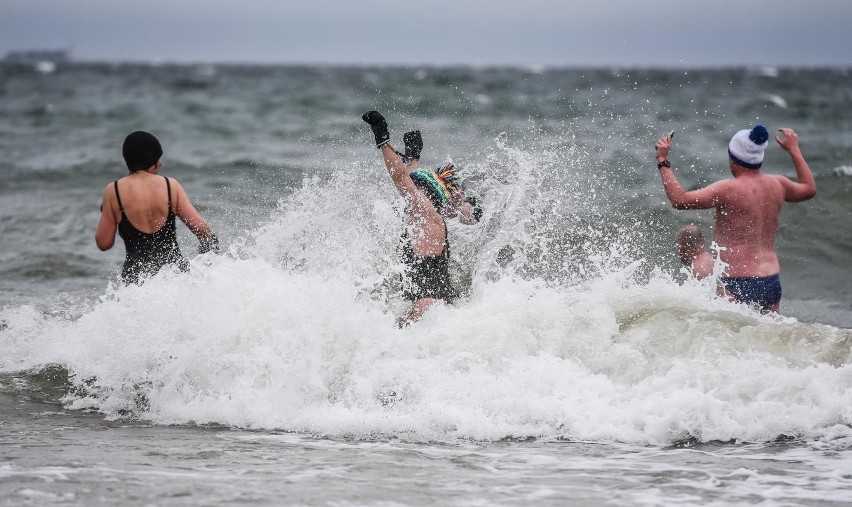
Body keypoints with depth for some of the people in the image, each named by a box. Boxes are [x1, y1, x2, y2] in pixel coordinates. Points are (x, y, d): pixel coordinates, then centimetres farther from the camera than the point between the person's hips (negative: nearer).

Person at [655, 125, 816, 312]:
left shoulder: (729, 189, -14)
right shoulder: (777, 185, 7)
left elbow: (680, 200, -18)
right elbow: (809, 189, 29)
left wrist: (663, 162, -9)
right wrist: (794, 150, 39)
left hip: (739, 284, -7)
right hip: (772, 283, 8)